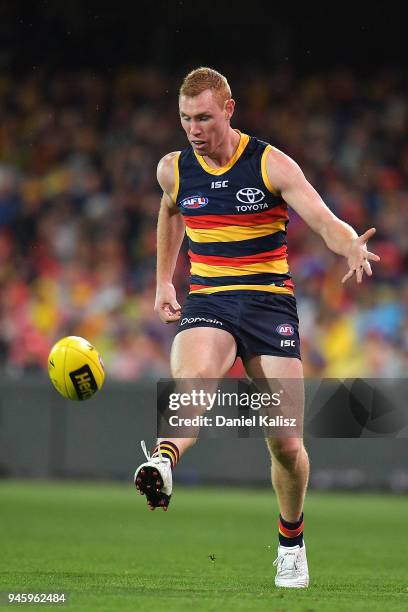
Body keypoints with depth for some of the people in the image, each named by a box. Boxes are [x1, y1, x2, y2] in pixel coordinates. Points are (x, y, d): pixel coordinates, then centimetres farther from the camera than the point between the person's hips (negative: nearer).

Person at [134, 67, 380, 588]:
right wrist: (164, 282, 25)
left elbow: (325, 220, -17)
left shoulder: (272, 165, -6)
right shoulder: (173, 170, 5)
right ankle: (162, 465, -62)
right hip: (206, 303, 2)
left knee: (285, 444, -3)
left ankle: (291, 541, 22)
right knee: (193, 376, -34)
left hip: (269, 302, -2)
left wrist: (351, 247, -39)